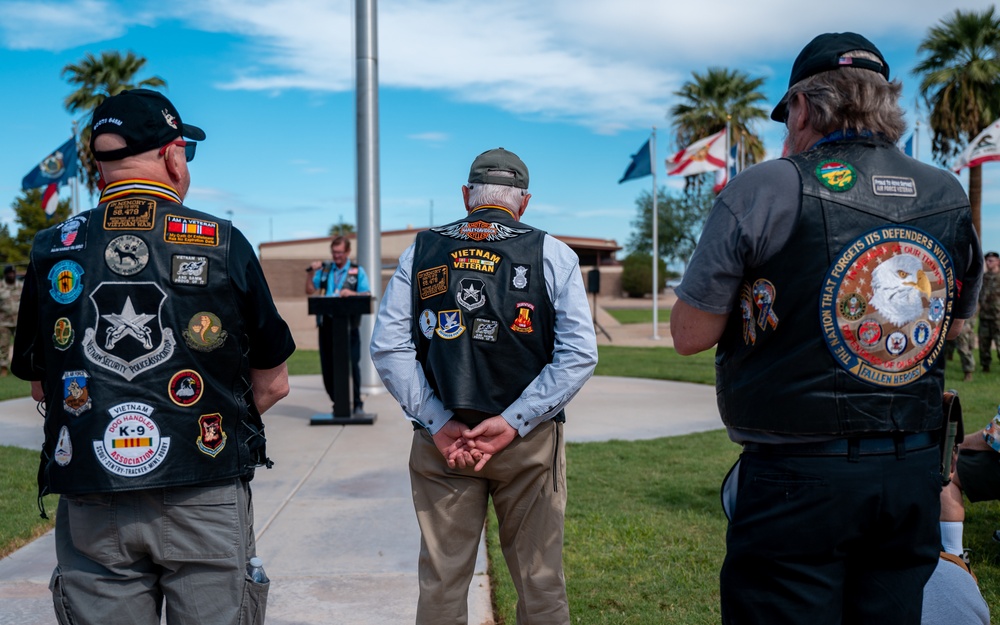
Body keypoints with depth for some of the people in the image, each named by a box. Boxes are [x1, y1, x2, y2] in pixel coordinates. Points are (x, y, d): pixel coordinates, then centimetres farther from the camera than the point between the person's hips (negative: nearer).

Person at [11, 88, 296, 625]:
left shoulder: (51, 251, 2)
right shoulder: (222, 243, -4)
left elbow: (40, 386, 13)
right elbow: (272, 384, 3)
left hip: (91, 513, 2)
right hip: (206, 500, -2)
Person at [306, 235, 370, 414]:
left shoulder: (358, 271, 9)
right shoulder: (324, 270, 17)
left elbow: (367, 295, -1)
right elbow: (309, 291, 13)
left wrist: (352, 293, -19)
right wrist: (311, 273, -1)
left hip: (348, 324, -3)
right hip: (326, 324, 3)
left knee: (352, 365, -9)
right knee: (328, 366, 3)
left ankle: (357, 404, -1)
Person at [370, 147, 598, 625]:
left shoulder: (420, 252, 5)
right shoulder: (553, 254, 1)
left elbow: (388, 347, -3)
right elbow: (579, 354, -9)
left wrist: (438, 423, -6)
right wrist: (513, 422, -11)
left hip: (440, 439, 2)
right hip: (531, 443, -1)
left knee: (442, 582, 12)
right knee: (539, 581, 11)